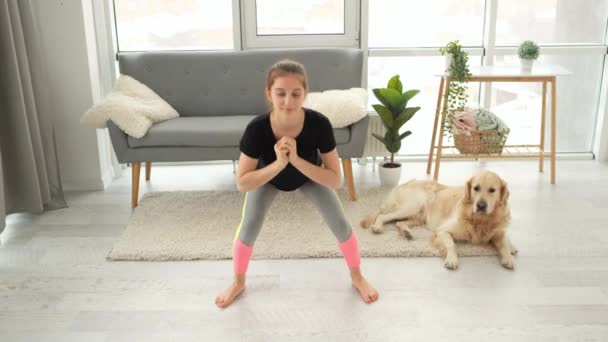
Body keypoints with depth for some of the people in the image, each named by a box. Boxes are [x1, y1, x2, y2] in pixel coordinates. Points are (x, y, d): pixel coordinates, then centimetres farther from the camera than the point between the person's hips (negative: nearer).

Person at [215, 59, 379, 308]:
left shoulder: (319, 124, -39)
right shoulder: (257, 129, -39)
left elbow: (335, 180, -34)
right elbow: (242, 183, -31)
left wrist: (296, 160, -46)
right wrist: (278, 163, -46)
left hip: (309, 175, 0)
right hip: (268, 176, 0)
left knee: (340, 224, -5)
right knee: (248, 227, -7)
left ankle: (357, 277, 23)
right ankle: (238, 282, 21)